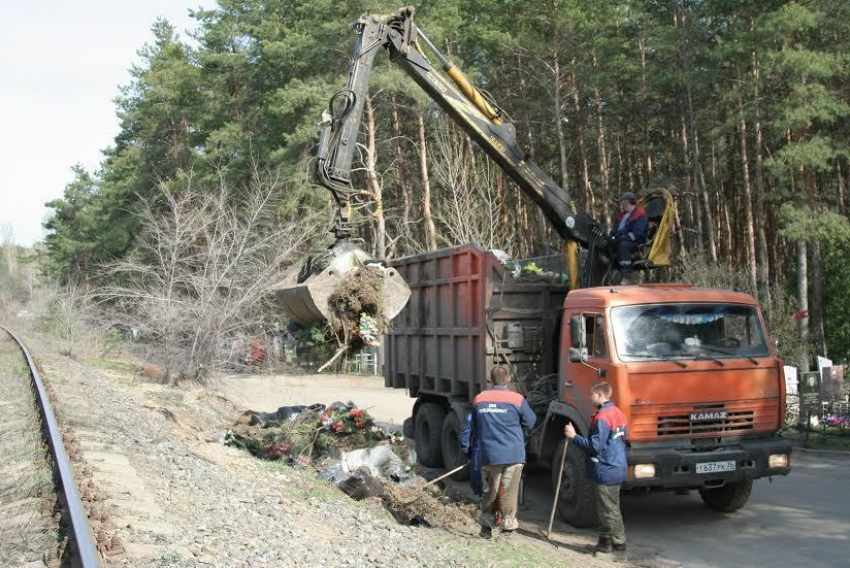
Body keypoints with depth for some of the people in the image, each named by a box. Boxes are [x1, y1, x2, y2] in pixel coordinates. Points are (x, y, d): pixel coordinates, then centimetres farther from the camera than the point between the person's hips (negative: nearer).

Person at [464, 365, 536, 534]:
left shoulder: (479, 400, 3)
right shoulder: (517, 399, -7)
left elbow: (473, 427, 12)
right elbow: (530, 423, 4)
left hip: (489, 455, 3)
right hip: (513, 454, -3)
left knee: (490, 491, 15)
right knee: (508, 491, 5)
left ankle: (486, 522, 21)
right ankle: (508, 523, 8)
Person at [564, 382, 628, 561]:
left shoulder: (602, 417, -19)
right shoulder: (616, 412, 11)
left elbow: (595, 446, -23)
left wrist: (574, 436, -18)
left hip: (606, 472, -10)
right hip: (616, 468, 10)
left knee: (610, 511, -3)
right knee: (605, 509, 17)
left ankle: (619, 548, 1)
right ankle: (605, 543, 24)